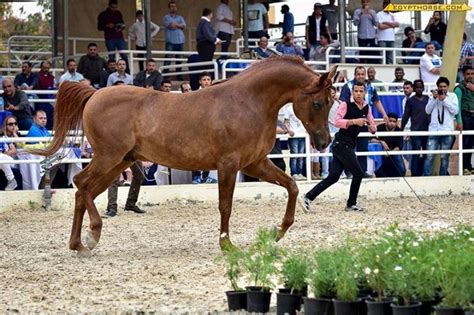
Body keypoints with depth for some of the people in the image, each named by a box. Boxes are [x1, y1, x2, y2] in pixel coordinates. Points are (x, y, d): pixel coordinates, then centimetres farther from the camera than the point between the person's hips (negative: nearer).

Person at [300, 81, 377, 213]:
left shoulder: (367, 108, 12)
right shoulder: (346, 105, -9)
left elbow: (372, 124, 17)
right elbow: (337, 121, -20)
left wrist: (373, 128, -7)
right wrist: (354, 121, -29)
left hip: (349, 146, 7)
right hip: (341, 143, -7)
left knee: (333, 177, 2)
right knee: (358, 173, -4)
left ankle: (308, 198, 3)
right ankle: (351, 204, 10)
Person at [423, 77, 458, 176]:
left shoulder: (452, 96, 7)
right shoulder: (434, 95, 12)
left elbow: (455, 110, -4)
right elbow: (427, 111, 5)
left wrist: (444, 100, -9)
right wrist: (434, 98, -5)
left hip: (447, 131, -1)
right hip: (433, 130, 1)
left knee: (445, 157, 3)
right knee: (429, 156, -6)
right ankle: (425, 177, -5)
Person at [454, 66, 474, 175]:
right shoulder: (460, 88, -3)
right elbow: (457, 106, -8)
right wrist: (459, 122, -14)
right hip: (465, 116, -5)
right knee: (465, 142, -5)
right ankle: (464, 167, -2)